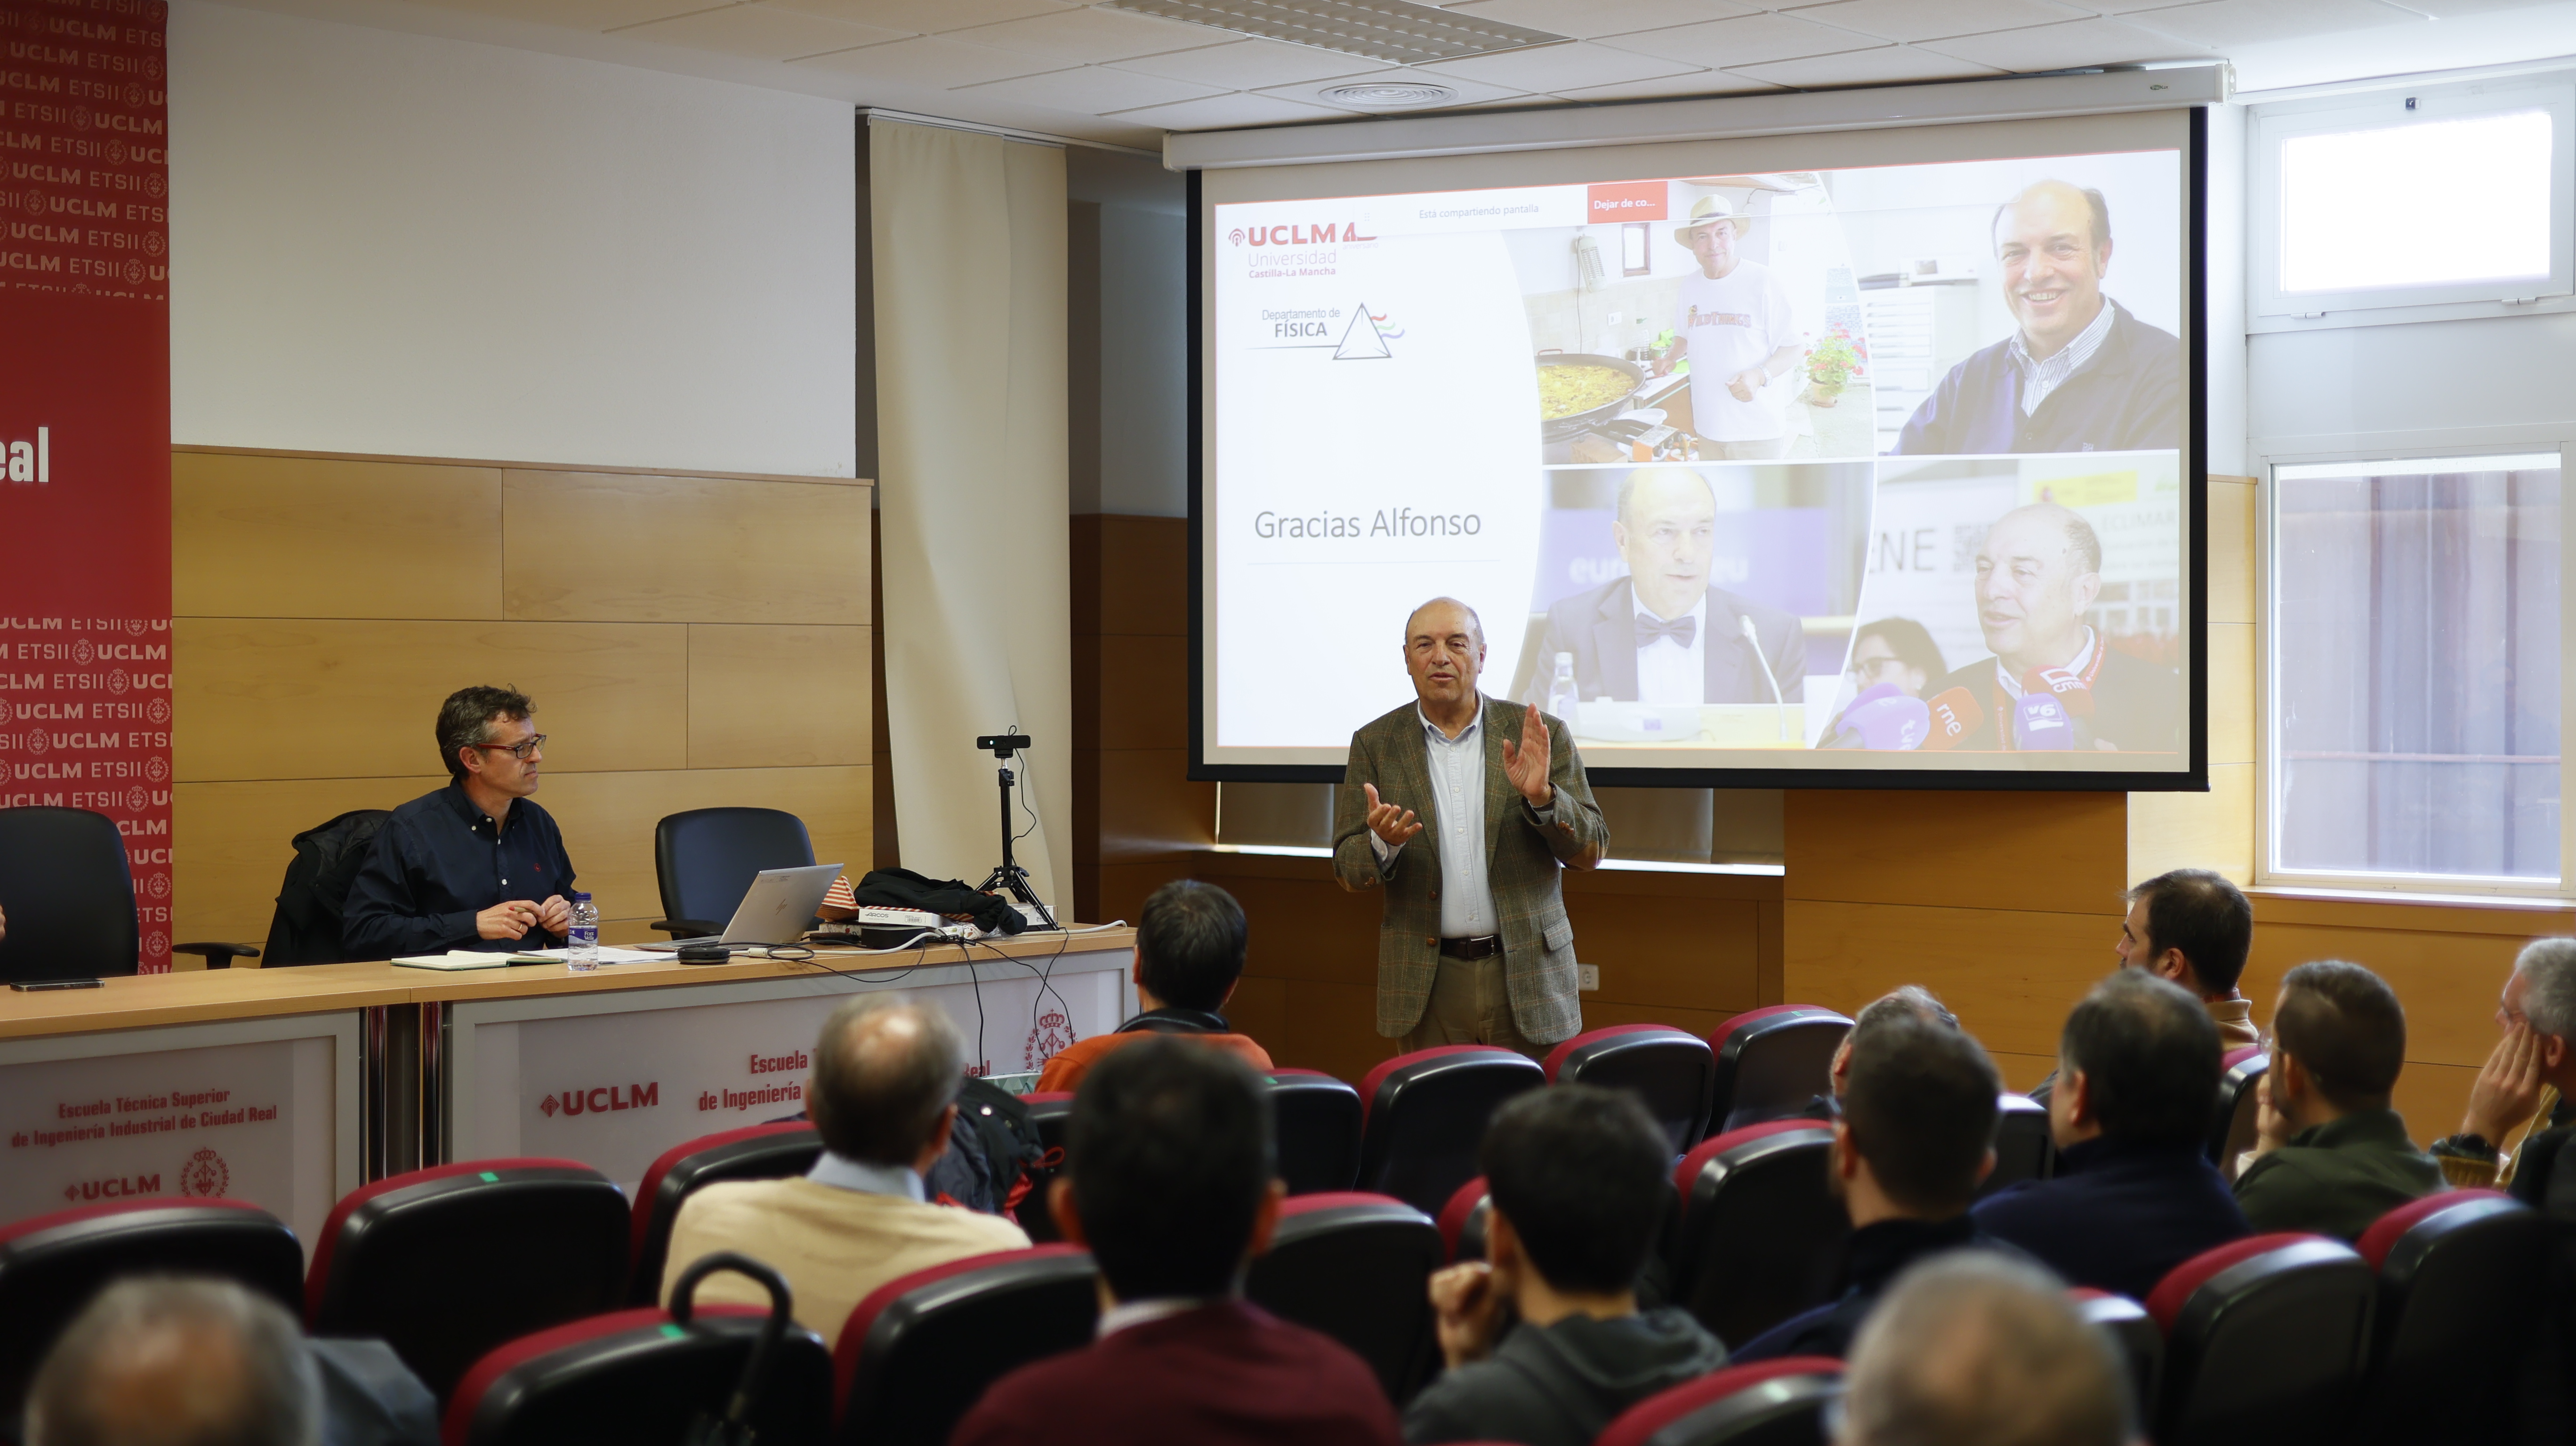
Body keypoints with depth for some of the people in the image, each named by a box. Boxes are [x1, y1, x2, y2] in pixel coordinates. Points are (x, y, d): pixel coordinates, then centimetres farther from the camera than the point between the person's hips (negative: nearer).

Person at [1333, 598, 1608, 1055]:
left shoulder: (1540, 736, 2)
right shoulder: (1375, 744, 4)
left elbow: (1591, 850, 1)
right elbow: (1347, 866, 3)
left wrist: (1542, 797, -18)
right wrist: (1382, 844, -19)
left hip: (1527, 974, 0)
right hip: (1427, 979, 0)